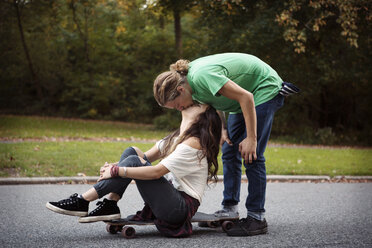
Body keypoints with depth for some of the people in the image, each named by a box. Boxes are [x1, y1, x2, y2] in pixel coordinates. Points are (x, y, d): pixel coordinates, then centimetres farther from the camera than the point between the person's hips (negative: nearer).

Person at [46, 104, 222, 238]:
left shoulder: (193, 143, -15)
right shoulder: (176, 137, 14)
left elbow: (156, 172, -22)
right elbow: (146, 157, 11)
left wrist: (116, 171, -19)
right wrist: (114, 166, -7)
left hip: (182, 207, -9)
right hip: (171, 194, 9)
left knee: (133, 161, -21)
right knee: (132, 152, -1)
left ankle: (82, 202, -19)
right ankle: (110, 206, -12)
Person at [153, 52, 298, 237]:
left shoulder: (202, 76, -32)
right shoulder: (189, 78, -4)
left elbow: (245, 97, -32)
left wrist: (251, 138, -30)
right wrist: (223, 128, 3)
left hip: (265, 89, -10)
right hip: (242, 98, 10)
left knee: (251, 156, -14)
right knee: (229, 152, 7)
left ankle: (256, 218, -10)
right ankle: (230, 208, 14)